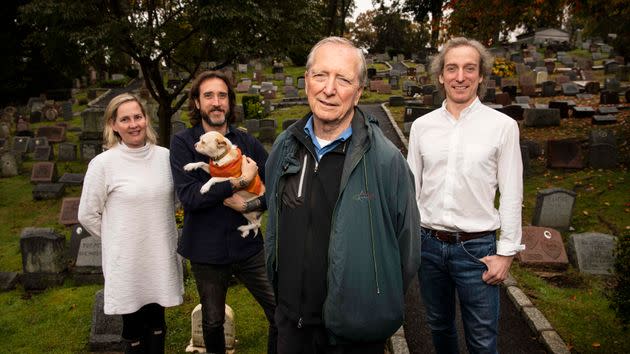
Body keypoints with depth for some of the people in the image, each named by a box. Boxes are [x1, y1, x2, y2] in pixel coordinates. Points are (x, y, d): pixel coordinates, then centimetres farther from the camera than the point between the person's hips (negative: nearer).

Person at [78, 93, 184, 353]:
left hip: (161, 257, 3)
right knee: (133, 324, 13)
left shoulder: (164, 156, -1)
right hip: (128, 261, -3)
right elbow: (87, 215, -4)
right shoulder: (103, 163, -11)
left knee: (157, 319, 18)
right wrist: (119, 239, 1)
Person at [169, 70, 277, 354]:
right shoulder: (182, 143, -6)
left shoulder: (247, 142, 1)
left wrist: (250, 205, -18)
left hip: (248, 245, 1)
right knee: (213, 322, 17)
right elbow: (187, 196, -19)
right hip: (206, 251, -1)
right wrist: (239, 182, -23)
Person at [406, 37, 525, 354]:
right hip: (429, 244, 3)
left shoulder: (503, 126, -6)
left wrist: (506, 253, -5)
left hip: (477, 248, -3)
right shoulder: (422, 126, 2)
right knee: (439, 327, 20)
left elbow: (511, 195, -4)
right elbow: (411, 188, 8)